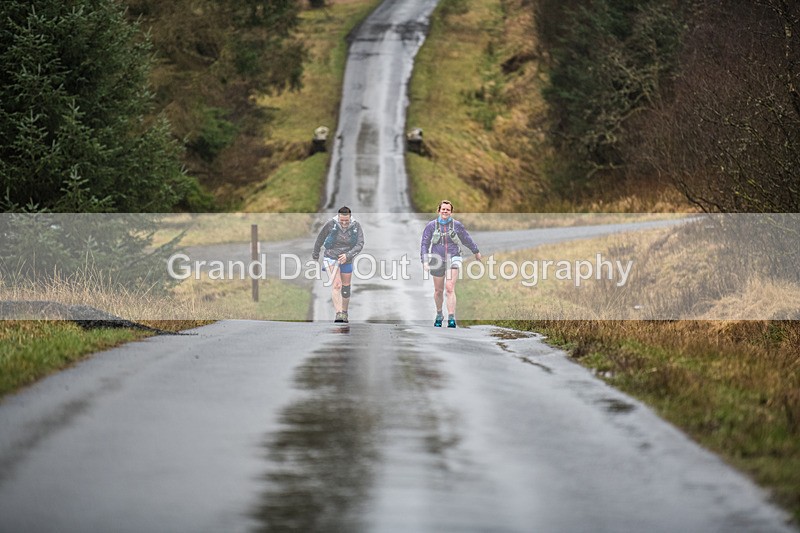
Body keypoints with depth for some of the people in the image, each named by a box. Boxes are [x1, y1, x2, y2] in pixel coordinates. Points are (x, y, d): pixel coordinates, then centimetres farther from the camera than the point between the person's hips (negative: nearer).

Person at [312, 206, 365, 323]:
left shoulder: (356, 227, -12)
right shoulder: (331, 224, -16)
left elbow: (360, 245, -17)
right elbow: (320, 238, -1)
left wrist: (348, 255, -31)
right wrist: (315, 254, 12)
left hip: (346, 260, 3)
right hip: (331, 258, -3)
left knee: (345, 287, 16)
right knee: (336, 285, -21)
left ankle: (344, 312, 38)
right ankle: (338, 314, -30)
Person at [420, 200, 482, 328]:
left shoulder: (457, 225, 0)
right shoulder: (431, 226, -2)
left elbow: (467, 239, 16)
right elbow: (424, 244, 0)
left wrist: (476, 251, 30)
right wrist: (425, 261, -10)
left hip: (453, 259, -1)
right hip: (437, 261, 1)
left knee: (450, 289, -16)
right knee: (438, 291, 12)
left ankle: (451, 319, -20)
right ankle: (439, 315, 36)